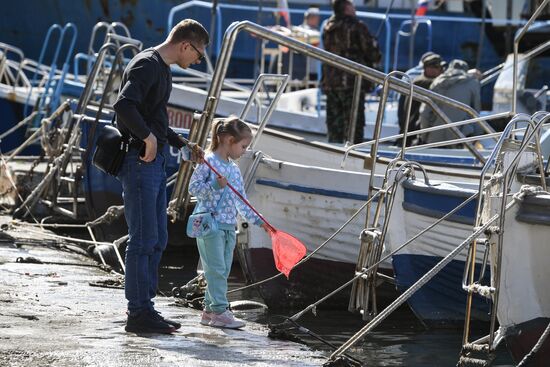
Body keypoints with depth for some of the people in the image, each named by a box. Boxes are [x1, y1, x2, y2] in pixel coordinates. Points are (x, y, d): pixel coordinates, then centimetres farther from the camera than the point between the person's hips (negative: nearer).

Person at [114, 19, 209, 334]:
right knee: (143, 239, -8)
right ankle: (139, 312, -4)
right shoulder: (147, 65, -14)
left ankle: (143, 306, 19)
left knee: (157, 239, 13)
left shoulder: (163, 71, 18)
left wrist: (183, 144, 23)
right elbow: (124, 105, -29)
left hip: (155, 161, 10)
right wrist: (148, 137, -23)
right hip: (139, 162, -10)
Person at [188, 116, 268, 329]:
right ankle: (219, 310, -10)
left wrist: (258, 220, 16)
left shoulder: (234, 169, 16)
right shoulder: (208, 162, -8)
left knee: (223, 270, 8)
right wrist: (215, 186, -24)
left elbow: (241, 201, 20)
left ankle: (210, 310, 15)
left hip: (228, 226, 8)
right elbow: (193, 187, -12)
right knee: (217, 269, -10)